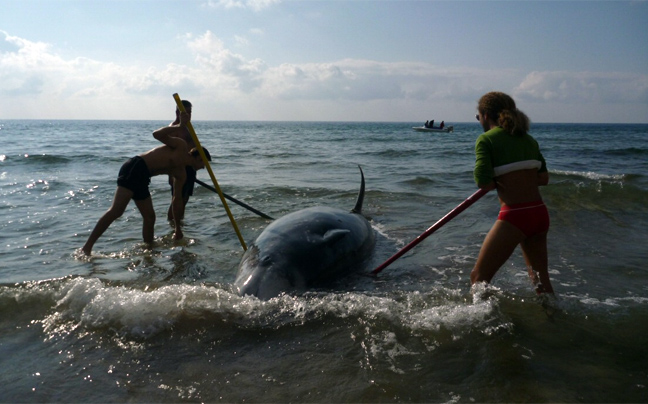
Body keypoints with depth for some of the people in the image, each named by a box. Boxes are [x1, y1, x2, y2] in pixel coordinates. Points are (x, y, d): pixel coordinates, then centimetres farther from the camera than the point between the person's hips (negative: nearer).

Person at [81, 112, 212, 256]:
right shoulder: (181, 146, 1)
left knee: (150, 217, 10)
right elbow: (157, 134, -12)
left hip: (141, 179, 9)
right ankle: (88, 246, -20)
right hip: (135, 168, -9)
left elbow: (177, 199, 27)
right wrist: (179, 126, -10)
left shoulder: (181, 174, 21)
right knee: (116, 210, -20)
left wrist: (178, 228, 29)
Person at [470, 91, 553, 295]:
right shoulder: (528, 139, 13)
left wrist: (498, 183, 3)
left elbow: (483, 183, -17)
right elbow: (543, 178, 15)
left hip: (514, 217, -7)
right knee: (540, 278, 23)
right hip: (540, 214, 7)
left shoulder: (486, 139, -6)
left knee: (479, 277, 3)